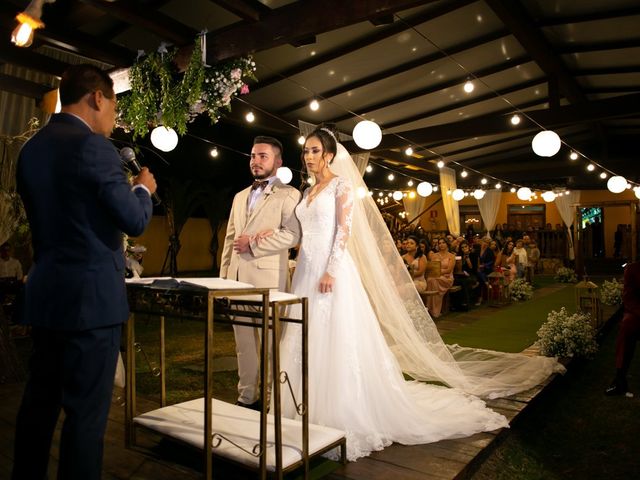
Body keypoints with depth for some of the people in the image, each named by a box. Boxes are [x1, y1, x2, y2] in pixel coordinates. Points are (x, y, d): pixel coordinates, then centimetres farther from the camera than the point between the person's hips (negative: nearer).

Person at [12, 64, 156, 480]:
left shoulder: (31, 147, 11)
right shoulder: (93, 146, -14)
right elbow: (136, 220, -16)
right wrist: (143, 189, 4)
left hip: (45, 293, 9)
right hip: (92, 297, -8)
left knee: (39, 402, 18)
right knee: (86, 410, 2)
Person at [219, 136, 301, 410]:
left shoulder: (288, 195, 0)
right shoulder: (240, 197, 22)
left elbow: (292, 234, -14)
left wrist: (254, 243, -12)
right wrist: (224, 274, 14)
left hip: (267, 277, -6)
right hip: (237, 278, 7)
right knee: (243, 343, 11)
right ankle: (246, 397, 22)